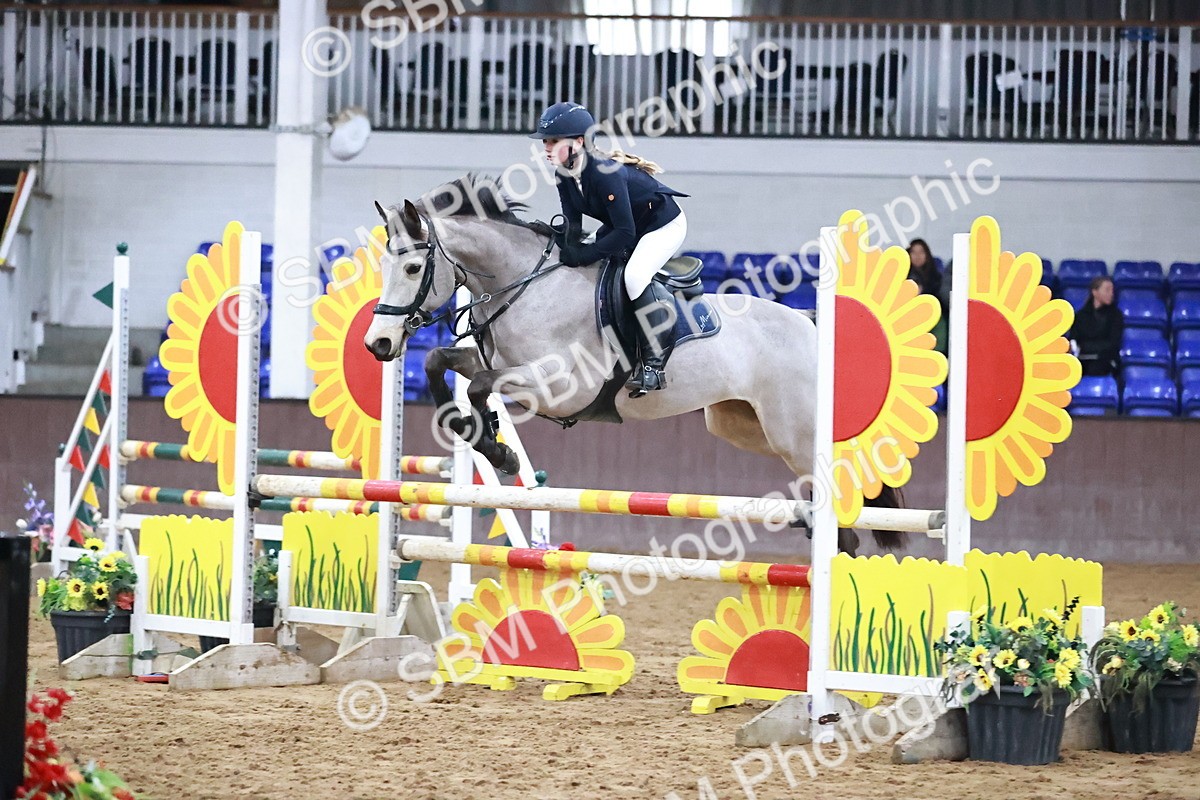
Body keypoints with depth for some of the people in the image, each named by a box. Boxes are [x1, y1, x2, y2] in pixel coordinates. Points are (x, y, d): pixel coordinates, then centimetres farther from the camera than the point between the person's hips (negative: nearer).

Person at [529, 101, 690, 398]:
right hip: (626, 226, 10)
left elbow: (624, 232, -34)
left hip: (664, 224, -10)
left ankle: (654, 364, -24)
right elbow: (572, 223, -4)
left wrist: (582, 256, -33)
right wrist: (568, 252, -24)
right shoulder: (565, 177, -8)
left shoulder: (605, 173, -34)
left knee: (635, 276, -31)